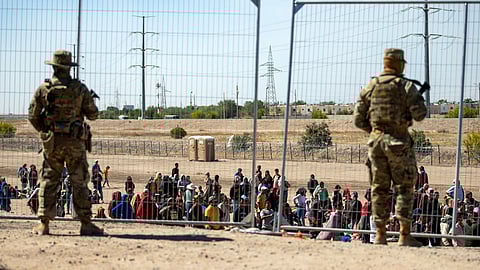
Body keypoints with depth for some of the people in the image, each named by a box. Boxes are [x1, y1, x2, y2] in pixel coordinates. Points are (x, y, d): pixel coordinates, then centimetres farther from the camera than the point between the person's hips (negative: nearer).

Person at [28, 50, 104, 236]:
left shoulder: (43, 88, -1)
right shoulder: (80, 89, -4)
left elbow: (32, 116, 2)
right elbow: (93, 115, 1)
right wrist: (91, 100, 22)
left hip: (51, 142, 1)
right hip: (75, 143, -1)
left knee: (48, 182, 8)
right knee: (79, 182, 3)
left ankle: (44, 224, 6)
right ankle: (86, 224, 3)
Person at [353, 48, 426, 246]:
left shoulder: (370, 87, 7)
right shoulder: (406, 86, -5)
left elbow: (358, 119, 7)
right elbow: (419, 115, -10)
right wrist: (420, 101, 10)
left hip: (376, 141, 4)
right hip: (399, 142, -4)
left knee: (379, 189, 9)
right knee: (404, 189, 2)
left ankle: (380, 235, 9)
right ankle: (404, 235, -1)